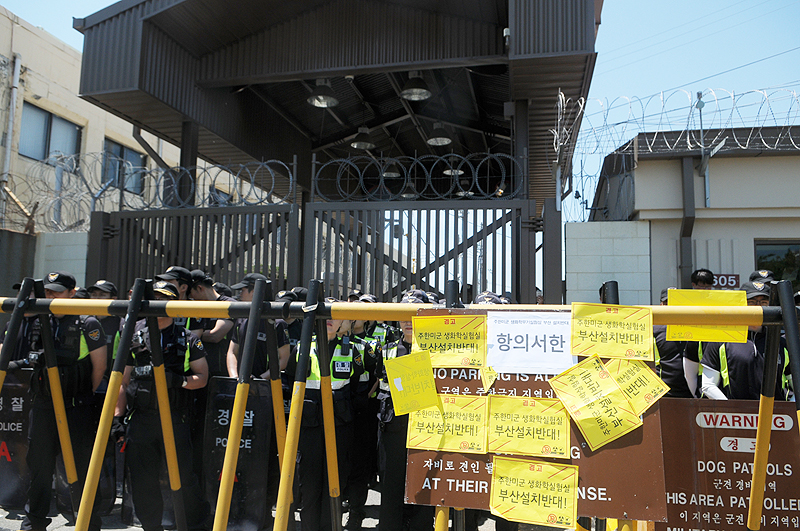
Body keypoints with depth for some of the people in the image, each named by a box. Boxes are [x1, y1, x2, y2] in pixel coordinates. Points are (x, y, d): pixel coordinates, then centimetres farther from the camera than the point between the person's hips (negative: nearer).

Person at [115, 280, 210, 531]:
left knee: (182, 477, 0)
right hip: (141, 418, 3)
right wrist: (117, 415, 8)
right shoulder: (135, 337, 11)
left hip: (175, 419, -3)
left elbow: (202, 378, 2)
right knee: (142, 480, 6)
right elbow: (123, 381, 14)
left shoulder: (188, 339, 5)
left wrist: (179, 381, -17)